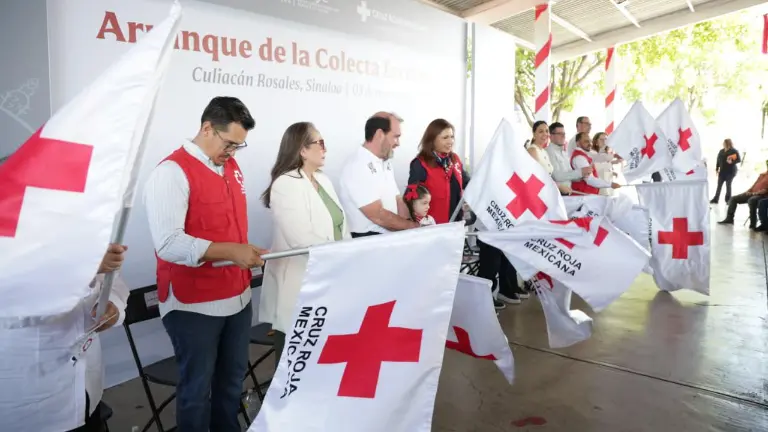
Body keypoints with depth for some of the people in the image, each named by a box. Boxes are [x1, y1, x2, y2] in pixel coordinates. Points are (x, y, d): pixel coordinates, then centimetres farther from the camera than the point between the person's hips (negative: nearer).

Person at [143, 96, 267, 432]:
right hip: (194, 305, -7)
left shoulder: (231, 167, 9)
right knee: (197, 388, 10)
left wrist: (246, 254, 9)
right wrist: (230, 252, -28)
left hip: (238, 296, 7)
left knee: (232, 380, 21)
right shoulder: (172, 172, -16)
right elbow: (168, 243, -26)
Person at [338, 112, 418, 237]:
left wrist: (410, 227, -6)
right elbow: (378, 216, -19)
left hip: (391, 236, 7)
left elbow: (398, 202, 10)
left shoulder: (385, 163, 11)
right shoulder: (356, 166, -16)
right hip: (366, 240, -7)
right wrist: (412, 226, -8)